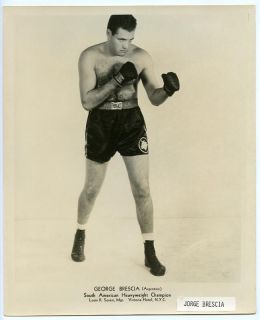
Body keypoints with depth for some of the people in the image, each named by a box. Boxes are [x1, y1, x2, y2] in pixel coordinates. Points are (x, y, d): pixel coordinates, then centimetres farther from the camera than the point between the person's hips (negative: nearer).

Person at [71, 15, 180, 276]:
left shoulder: (141, 57, -3)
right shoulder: (90, 57, -8)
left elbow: (155, 99, -4)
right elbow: (87, 102, -15)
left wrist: (167, 90, -27)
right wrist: (117, 80, -24)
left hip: (132, 122, 1)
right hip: (100, 124, -1)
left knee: (142, 189, -3)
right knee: (92, 189, 12)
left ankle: (150, 253, 13)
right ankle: (80, 235, 41)